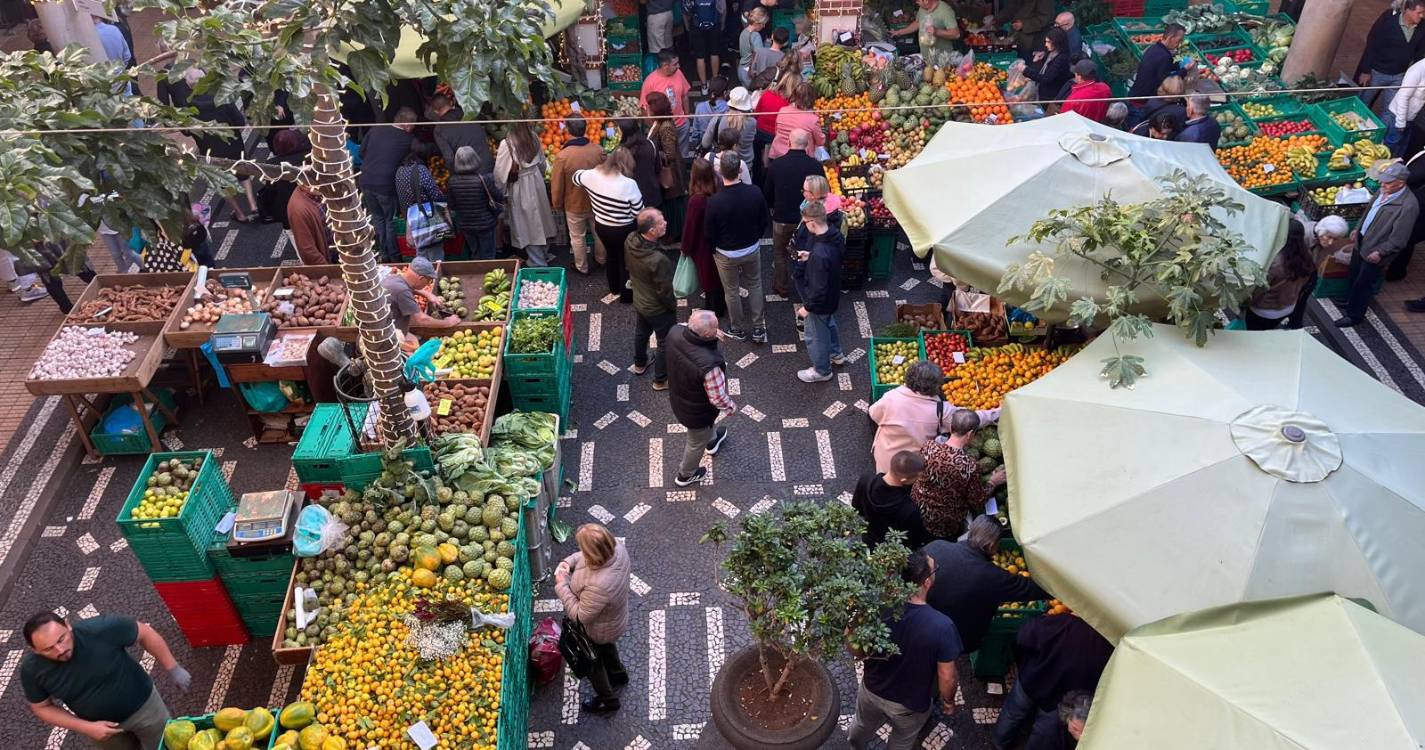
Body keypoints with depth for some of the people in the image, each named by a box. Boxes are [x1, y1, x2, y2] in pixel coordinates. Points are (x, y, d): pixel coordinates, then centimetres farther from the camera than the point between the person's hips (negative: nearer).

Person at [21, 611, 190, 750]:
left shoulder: (101, 629, -36)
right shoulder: (32, 669, -24)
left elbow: (144, 633, -19)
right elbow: (43, 708, -8)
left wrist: (173, 669, -14)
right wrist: (87, 728, -18)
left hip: (142, 705, -2)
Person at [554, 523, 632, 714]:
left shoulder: (598, 587, -49)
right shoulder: (616, 547, -28)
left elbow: (580, 616, -31)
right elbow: (583, 556, -4)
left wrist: (562, 585, -26)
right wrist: (569, 561, -20)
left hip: (597, 630, -7)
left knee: (591, 661, 25)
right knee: (606, 645, 38)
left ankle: (607, 700, 49)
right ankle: (618, 674, 65)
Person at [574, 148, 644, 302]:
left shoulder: (593, 175, -12)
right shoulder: (629, 184, -26)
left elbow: (575, 176, 11)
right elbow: (639, 212, -18)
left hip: (601, 227, 5)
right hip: (623, 230, -5)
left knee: (612, 255, 30)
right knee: (626, 260, 18)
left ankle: (614, 287, 49)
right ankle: (626, 295, 34)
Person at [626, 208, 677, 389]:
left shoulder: (630, 240, -20)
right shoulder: (659, 260, -41)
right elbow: (664, 291, -27)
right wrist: (673, 305, -6)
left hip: (638, 301, 7)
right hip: (658, 309, -7)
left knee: (641, 333, 32)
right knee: (666, 343, 18)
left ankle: (639, 364, 57)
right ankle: (661, 380, 37)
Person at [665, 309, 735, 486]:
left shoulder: (675, 332, -27)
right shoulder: (709, 364, -45)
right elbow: (718, 398, -29)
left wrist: (704, 331, -3)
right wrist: (731, 407, -10)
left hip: (676, 398, 6)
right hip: (697, 412, -6)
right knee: (696, 443, 26)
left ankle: (712, 441, 70)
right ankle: (686, 475, 54)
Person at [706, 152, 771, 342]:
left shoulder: (714, 201, -28)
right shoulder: (755, 193, -19)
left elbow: (709, 233, -15)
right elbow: (764, 221, -3)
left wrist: (714, 248, 7)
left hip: (726, 254, -3)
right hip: (752, 249, 3)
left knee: (732, 291, 17)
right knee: (755, 286, 22)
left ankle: (738, 330, 34)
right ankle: (759, 328, 29)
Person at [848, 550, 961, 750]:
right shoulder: (941, 626, -35)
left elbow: (855, 650, -11)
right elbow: (947, 677, -21)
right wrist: (948, 701, -1)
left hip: (872, 690, 3)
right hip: (910, 704, -2)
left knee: (862, 726, 35)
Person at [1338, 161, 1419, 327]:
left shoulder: (1408, 206, -27)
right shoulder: (1385, 192, -4)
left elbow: (1399, 239, -23)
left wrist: (1380, 252, -20)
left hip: (1374, 252, -7)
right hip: (1361, 242, 7)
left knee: (1363, 284, 7)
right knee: (1354, 276, 24)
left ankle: (1354, 315, 24)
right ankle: (1352, 300, 47)